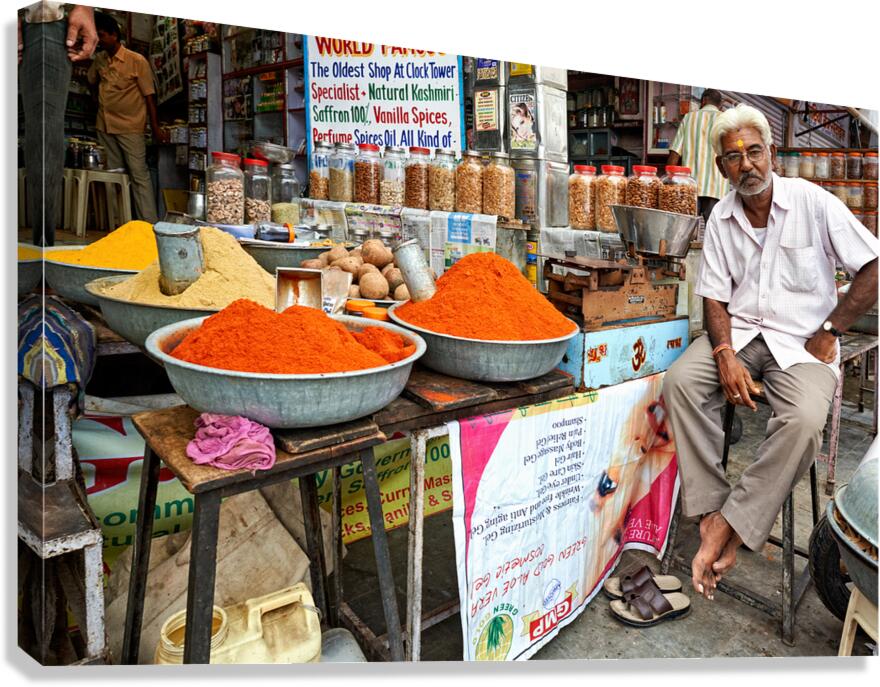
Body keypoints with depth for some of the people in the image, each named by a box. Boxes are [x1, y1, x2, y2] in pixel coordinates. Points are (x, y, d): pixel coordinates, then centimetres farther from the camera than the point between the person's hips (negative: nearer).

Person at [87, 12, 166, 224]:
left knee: (139, 174, -8)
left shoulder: (137, 61, -9)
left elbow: (149, 96, -8)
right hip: (104, 127, 6)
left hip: (130, 127, -6)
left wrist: (155, 127, -10)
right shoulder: (99, 59, 6)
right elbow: (91, 81, 27)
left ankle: (149, 224, -7)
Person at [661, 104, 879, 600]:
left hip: (802, 341, -3)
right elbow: (715, 297, 3)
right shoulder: (722, 218, 6)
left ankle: (731, 526, -20)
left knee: (805, 420, -32)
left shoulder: (812, 202, -4)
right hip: (740, 332, 3)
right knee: (680, 381, -25)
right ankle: (711, 509, -20)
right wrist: (725, 354, -14)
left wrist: (828, 332, -8)